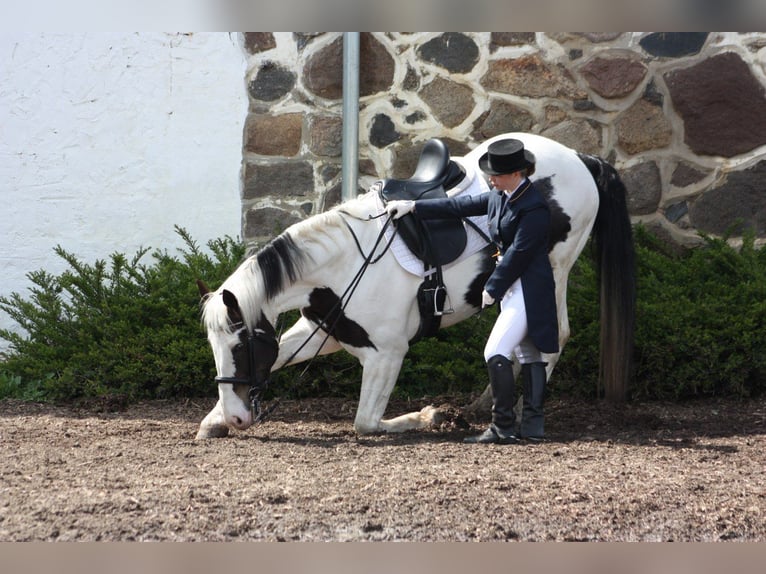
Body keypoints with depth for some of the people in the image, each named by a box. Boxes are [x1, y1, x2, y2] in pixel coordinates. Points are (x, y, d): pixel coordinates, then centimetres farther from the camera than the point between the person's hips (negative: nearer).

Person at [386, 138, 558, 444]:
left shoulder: (534, 206, -20)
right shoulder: (499, 197, 8)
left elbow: (518, 253, -20)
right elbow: (460, 206, 17)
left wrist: (491, 289, -13)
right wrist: (413, 207, 17)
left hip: (529, 290, -10)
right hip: (511, 286, 10)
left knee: (496, 352, -14)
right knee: (529, 355, 11)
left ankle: (502, 428, -9)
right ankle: (533, 425, 15)